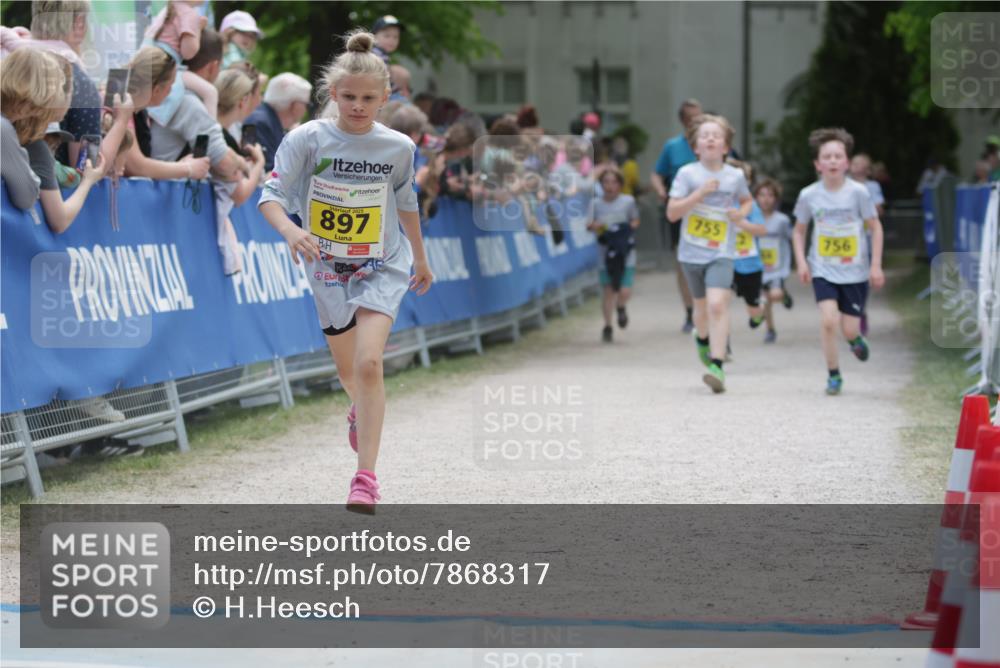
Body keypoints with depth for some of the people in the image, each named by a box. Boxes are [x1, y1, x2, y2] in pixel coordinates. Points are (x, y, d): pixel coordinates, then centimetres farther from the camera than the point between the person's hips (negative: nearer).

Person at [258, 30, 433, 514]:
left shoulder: (398, 147, -8)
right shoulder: (306, 139, -14)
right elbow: (271, 195, -15)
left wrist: (420, 259, 21)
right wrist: (290, 230, -37)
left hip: (382, 267, -1)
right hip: (327, 268, 1)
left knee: (369, 364, -21)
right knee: (348, 371, 17)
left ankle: (366, 478, -17)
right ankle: (361, 410, 56)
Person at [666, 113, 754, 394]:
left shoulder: (735, 176, 1)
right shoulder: (688, 174, -4)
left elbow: (747, 200, 22)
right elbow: (672, 213, -10)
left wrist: (741, 215, 0)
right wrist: (699, 193, -20)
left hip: (722, 254, -1)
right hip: (692, 252, 1)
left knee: (717, 304, -20)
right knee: (702, 306, 16)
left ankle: (717, 365, -23)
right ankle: (702, 339, 51)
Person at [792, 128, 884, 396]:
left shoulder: (858, 192, -9)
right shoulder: (809, 195, -5)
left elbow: (876, 227, 0)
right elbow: (799, 231, 10)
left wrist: (876, 265, -5)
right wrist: (801, 261, -3)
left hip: (855, 271, 0)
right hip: (823, 270, 0)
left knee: (849, 329, 1)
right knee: (829, 320, -18)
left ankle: (856, 338, 40)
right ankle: (833, 375, 0)